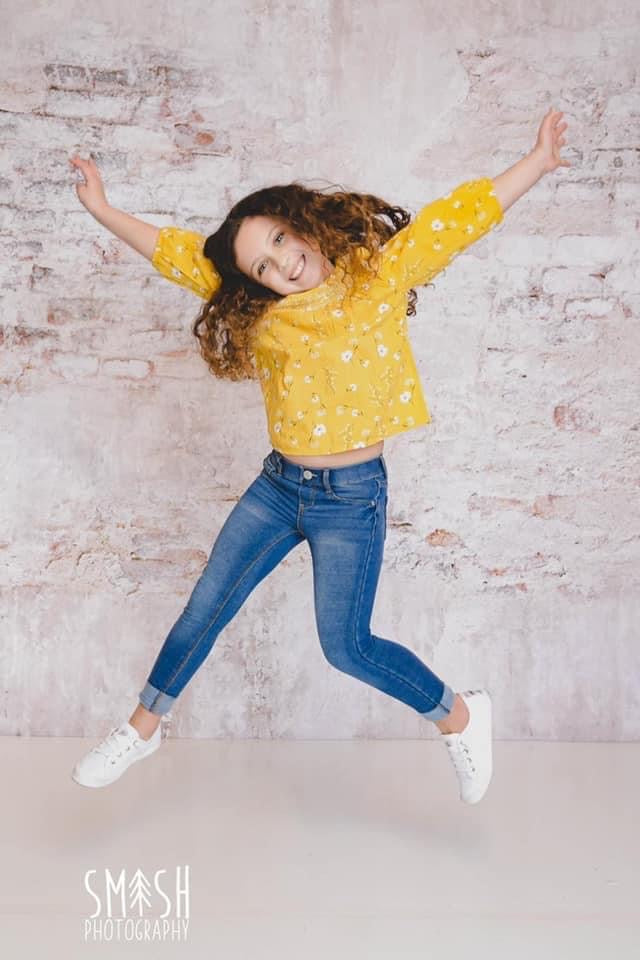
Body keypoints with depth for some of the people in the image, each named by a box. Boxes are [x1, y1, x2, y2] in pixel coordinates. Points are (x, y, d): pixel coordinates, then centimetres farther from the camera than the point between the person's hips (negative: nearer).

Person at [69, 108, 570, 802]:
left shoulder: (382, 273, -8)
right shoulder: (262, 310, 1)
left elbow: (464, 214, -10)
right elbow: (178, 253, 6)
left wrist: (540, 159, -16)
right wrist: (103, 211, 4)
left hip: (351, 496, -4)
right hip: (277, 486, 5)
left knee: (345, 645, -2)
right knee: (205, 608, 10)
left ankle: (460, 714, 22)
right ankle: (143, 728, 31)